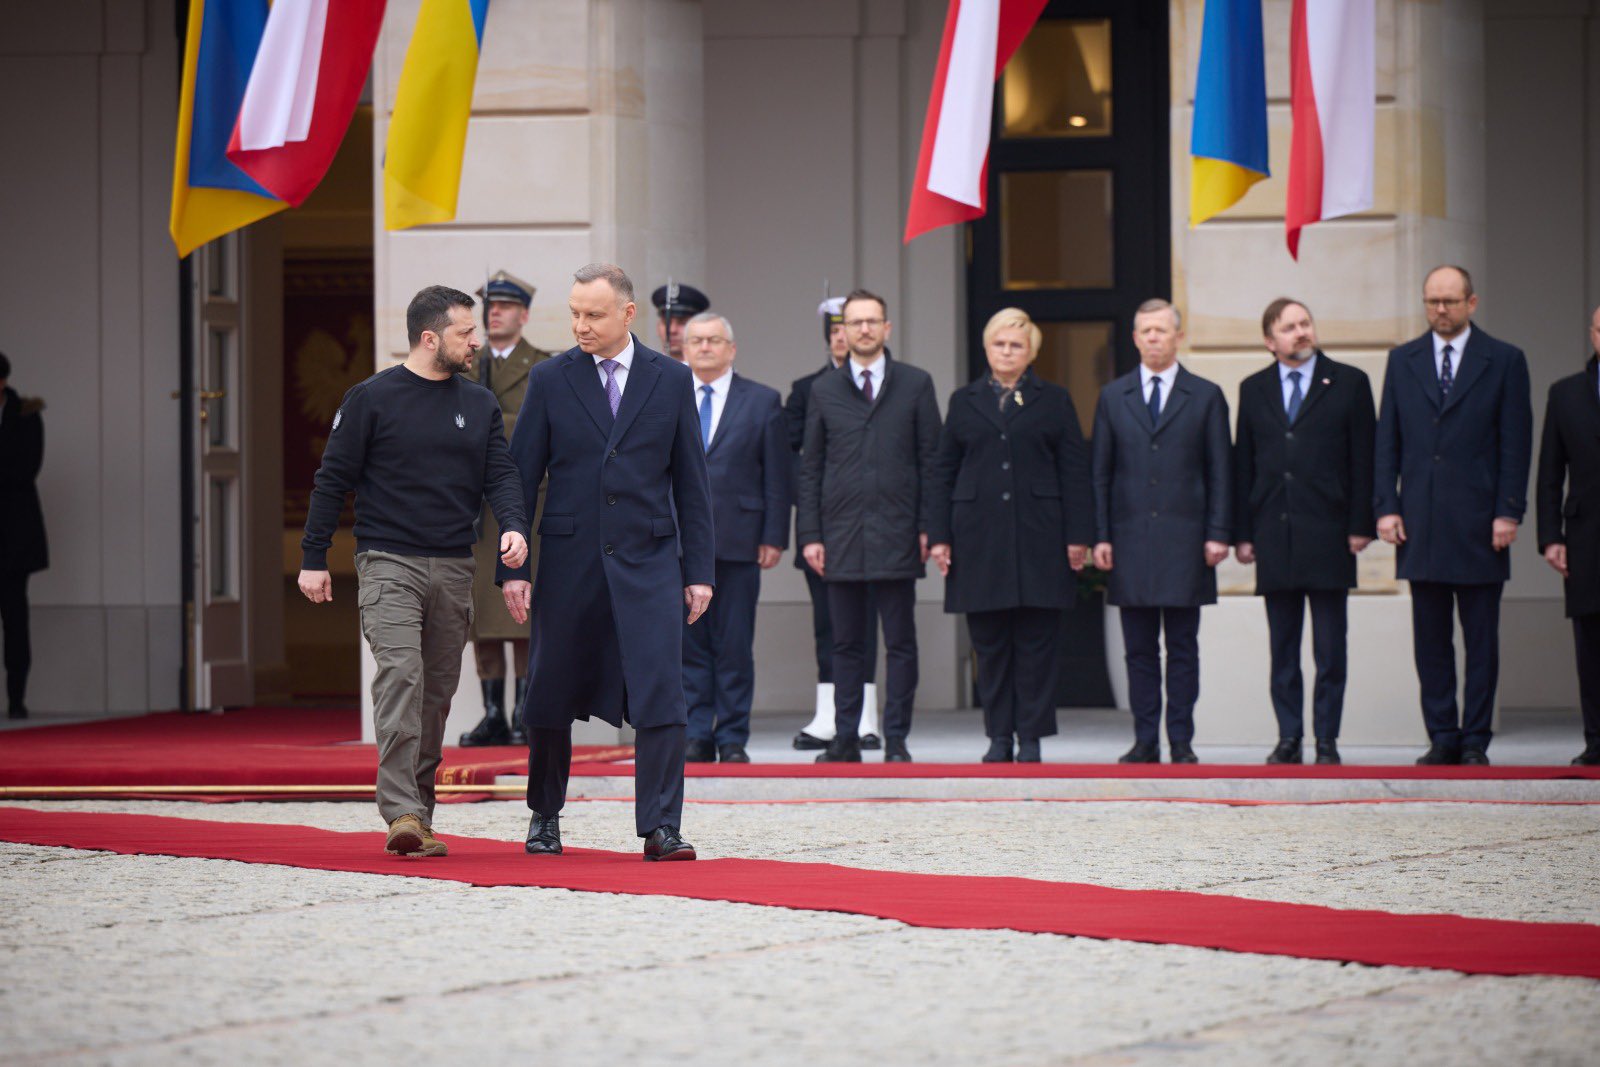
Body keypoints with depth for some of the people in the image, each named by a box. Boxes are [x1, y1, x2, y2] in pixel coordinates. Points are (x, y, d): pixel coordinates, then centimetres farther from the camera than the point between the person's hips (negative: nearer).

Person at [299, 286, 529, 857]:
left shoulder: (480, 405, 12)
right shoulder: (371, 398, -1)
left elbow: (500, 474, 6)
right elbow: (333, 479, 1)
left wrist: (514, 526, -15)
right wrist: (313, 559, -3)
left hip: (453, 569, 5)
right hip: (389, 562, -5)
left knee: (437, 691, 6)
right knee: (400, 674, -18)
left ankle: (419, 809, 14)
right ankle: (401, 813, -23)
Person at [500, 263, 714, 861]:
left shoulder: (671, 380, 5)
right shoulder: (550, 380, 3)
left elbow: (691, 482, 7)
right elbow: (521, 477, 3)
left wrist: (699, 570, 3)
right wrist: (513, 569, -3)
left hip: (648, 560, 0)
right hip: (569, 560, 0)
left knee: (660, 695, -11)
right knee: (552, 697, 9)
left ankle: (661, 828, -9)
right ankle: (545, 816, 27)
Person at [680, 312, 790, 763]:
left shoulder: (763, 401, 6)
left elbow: (776, 477, 4)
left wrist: (774, 538, -3)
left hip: (737, 541, -2)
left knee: (734, 647, -1)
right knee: (689, 645, 2)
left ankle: (733, 739, 4)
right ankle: (697, 737, 7)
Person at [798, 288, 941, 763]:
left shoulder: (915, 384, 6)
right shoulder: (824, 390, 10)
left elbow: (930, 460, 4)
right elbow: (810, 467, 10)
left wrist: (927, 527, -3)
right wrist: (811, 534, 2)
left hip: (896, 535, -1)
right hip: (841, 536, 1)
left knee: (900, 643, 0)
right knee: (846, 644, 5)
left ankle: (896, 740, 5)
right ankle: (845, 738, 10)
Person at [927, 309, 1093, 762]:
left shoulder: (1054, 401, 7)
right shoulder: (964, 402, 12)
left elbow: (1075, 471, 3)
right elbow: (944, 473, 10)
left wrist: (1077, 536, -5)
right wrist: (940, 536, 2)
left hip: (1038, 537, -2)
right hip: (980, 536, 2)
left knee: (1036, 643, -1)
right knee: (990, 643, 3)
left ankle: (1031, 736, 3)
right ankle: (999, 736, 9)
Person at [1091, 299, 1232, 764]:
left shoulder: (1206, 397, 6)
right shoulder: (1113, 397, 11)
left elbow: (1220, 472, 4)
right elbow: (1101, 473, 9)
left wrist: (1218, 534, -5)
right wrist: (1101, 535, 1)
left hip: (1184, 542, -2)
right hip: (1130, 541, 2)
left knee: (1183, 648, 1)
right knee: (1139, 649, 3)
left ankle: (1181, 741, 4)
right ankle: (1145, 740, 7)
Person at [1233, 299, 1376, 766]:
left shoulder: (1349, 383, 4)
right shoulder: (1254, 390, 12)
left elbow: (1364, 459, 1)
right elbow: (1243, 464, 10)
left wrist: (1360, 525, -6)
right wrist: (1241, 533, 4)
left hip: (1328, 534, -2)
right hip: (1274, 538, 2)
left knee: (1330, 651, -1)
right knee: (1283, 652, 5)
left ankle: (1326, 740, 4)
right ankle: (1289, 739, 10)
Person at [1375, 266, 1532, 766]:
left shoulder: (1504, 361, 3)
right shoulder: (1402, 361, 11)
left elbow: (1516, 443, 0)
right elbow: (1387, 440, 10)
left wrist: (1508, 513, -7)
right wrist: (1386, 507, 1)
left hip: (1478, 523, -2)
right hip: (1420, 522, 3)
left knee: (1481, 640, 1)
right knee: (1430, 639, 4)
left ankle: (1475, 739, 5)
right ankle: (1442, 738, 9)